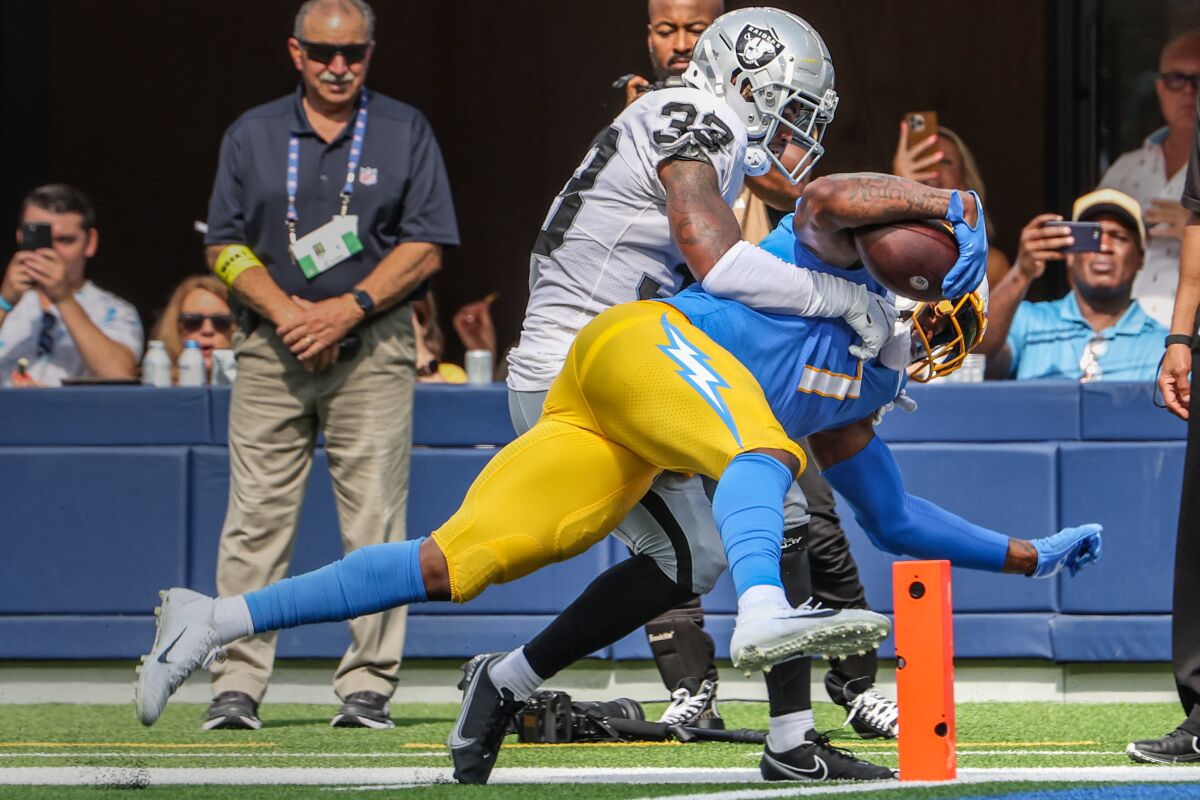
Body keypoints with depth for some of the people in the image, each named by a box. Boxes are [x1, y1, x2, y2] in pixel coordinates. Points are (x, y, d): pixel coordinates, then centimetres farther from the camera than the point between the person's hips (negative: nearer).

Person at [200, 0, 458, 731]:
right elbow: (226, 245, 8)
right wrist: (285, 311, -8)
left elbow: (424, 249, 0)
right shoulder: (253, 135, 11)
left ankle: (368, 686, -2)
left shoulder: (405, 133, 6)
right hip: (273, 346, 1)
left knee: (374, 519, -5)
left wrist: (348, 309, -11)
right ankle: (238, 684, -3)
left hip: (373, 348, -1)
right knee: (256, 519, -4)